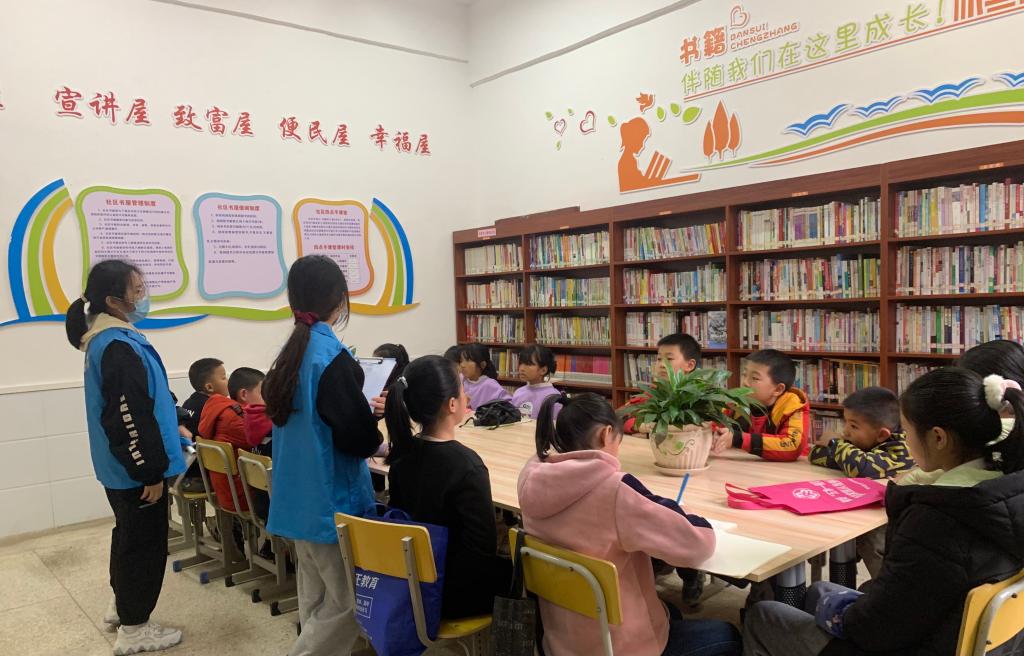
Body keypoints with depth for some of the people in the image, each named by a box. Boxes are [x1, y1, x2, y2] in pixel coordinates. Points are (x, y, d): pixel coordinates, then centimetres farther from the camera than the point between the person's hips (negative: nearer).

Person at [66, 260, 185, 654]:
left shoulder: (106, 339, 9)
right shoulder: (120, 347, -24)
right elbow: (130, 417, -26)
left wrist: (170, 427, 23)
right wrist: (151, 471, -20)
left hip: (121, 466, 10)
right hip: (136, 470, -10)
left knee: (129, 535, 24)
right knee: (145, 543, 2)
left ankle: (121, 604, 40)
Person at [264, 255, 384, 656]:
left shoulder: (290, 352, 5)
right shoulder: (331, 356, -20)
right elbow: (360, 439, -21)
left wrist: (362, 410, 17)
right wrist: (375, 417, -1)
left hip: (298, 498, 9)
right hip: (331, 500, -9)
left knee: (316, 599, 19)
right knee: (346, 604, 3)